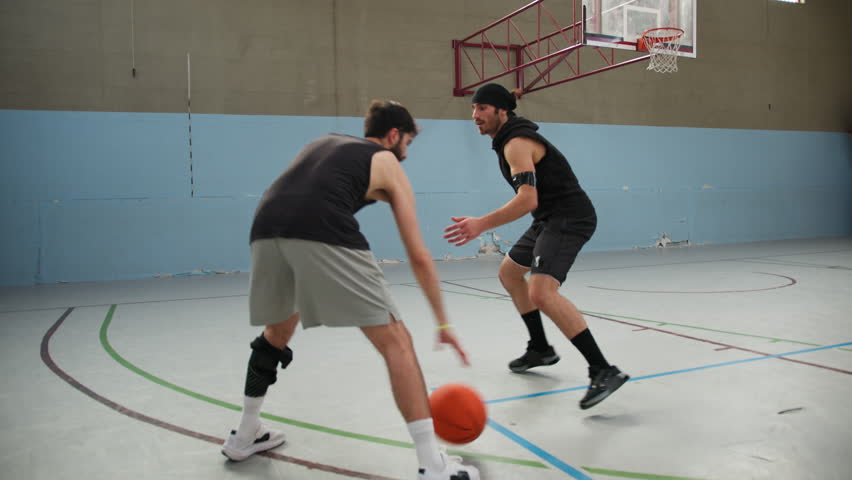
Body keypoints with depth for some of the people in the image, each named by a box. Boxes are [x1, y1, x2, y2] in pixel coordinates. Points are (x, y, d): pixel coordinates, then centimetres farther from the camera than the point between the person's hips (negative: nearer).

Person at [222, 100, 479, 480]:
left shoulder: (323, 142, 37)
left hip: (266, 229, 6)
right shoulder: (389, 165, 22)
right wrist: (442, 323, 26)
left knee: (276, 334, 31)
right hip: (324, 235, -6)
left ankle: (245, 435, 43)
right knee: (396, 342, 3)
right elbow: (419, 256, 20)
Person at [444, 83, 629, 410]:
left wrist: (481, 224, -34)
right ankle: (540, 349, 31)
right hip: (550, 220, 11)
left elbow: (528, 200, -29)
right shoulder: (511, 140, 15)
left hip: (569, 218, -11)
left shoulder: (516, 143, -17)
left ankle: (604, 371, -23)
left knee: (542, 293, -27)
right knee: (509, 273, 21)